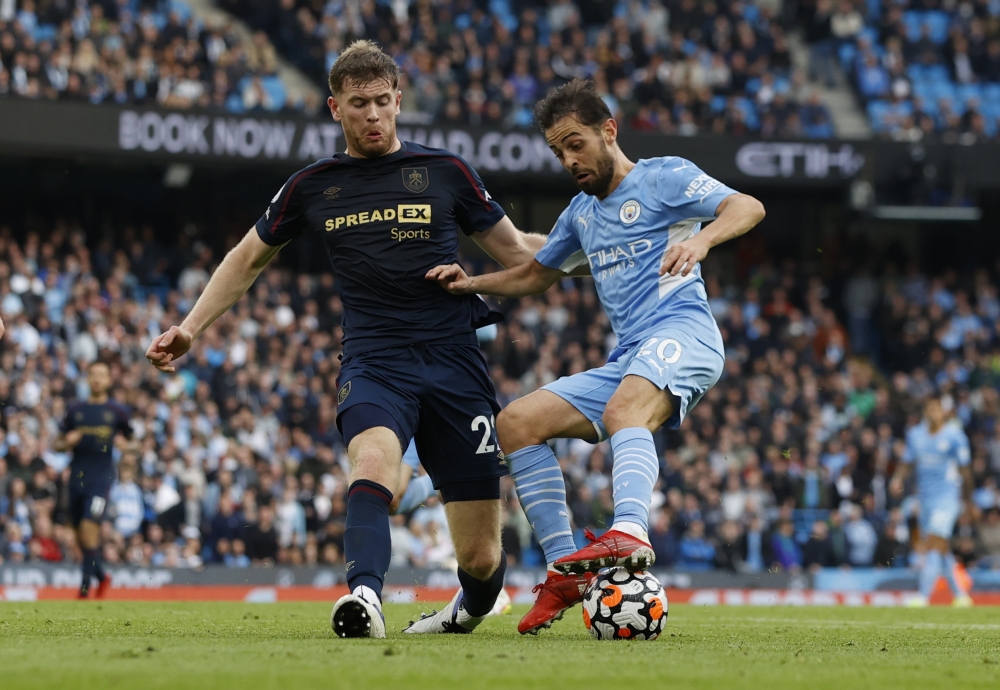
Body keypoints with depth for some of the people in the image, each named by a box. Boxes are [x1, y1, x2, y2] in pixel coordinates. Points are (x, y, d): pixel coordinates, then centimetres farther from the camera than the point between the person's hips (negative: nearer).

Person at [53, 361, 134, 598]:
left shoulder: (117, 412, 6)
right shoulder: (75, 410, 11)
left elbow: (130, 441, 13)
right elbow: (58, 444, 15)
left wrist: (124, 444, -10)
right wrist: (66, 442, -8)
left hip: (102, 475, -4)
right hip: (77, 476, 4)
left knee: (89, 526, -18)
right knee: (81, 533, 7)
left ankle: (85, 587, -15)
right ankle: (101, 577, 30)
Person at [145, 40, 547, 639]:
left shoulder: (445, 172, 6)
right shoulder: (313, 186, 10)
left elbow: (514, 251, 14)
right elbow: (248, 259, 24)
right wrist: (191, 327, 17)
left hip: (452, 360, 0)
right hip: (373, 360, 0)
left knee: (480, 556, -1)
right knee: (373, 457, -37)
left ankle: (471, 608, 34)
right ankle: (365, 597, -56)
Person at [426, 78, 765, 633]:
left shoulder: (662, 177, 4)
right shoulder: (581, 213, 27)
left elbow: (748, 207, -9)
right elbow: (534, 275, 40)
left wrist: (701, 238, -30)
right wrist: (470, 284, 21)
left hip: (681, 330, -8)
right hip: (627, 361, 8)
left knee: (623, 412, -38)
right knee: (516, 422, -5)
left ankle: (630, 535, -64)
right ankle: (566, 570, -11)